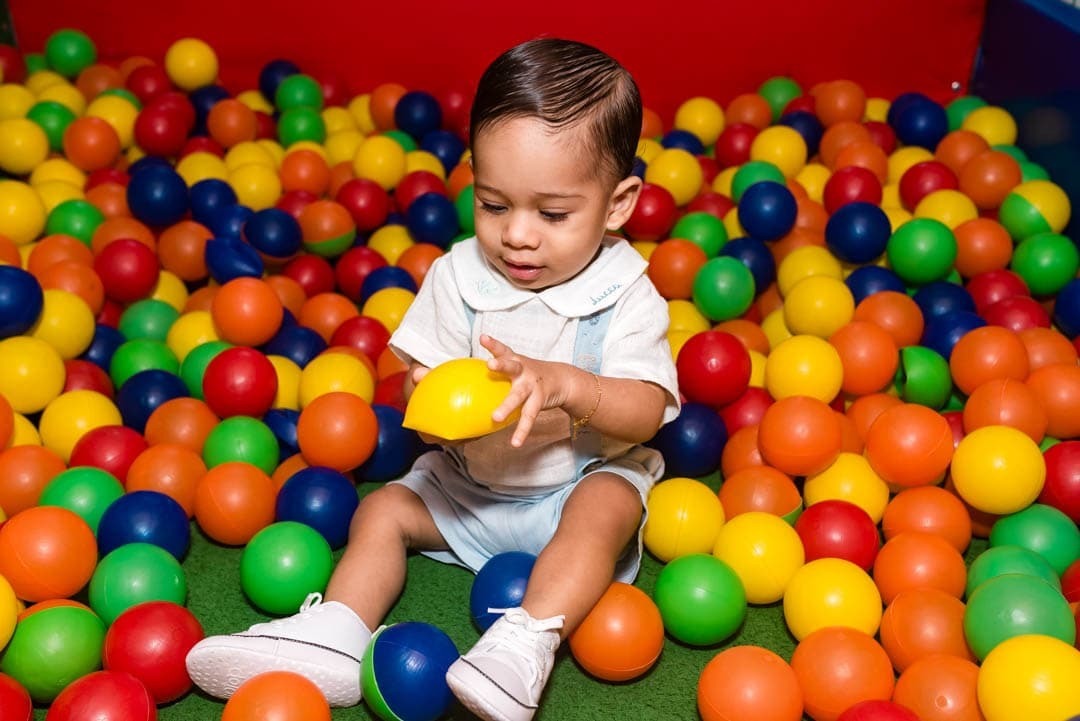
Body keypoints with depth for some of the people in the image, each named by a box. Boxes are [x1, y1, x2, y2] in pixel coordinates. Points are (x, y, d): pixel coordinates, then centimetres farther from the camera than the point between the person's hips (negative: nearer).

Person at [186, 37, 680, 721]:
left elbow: (648, 410, -22)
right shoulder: (459, 276, -7)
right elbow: (420, 378, -6)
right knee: (383, 507, -7)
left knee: (607, 508, -33)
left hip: (584, 479, -4)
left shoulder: (626, 296, -15)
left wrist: (565, 385, -41)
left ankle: (526, 643, -46)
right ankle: (333, 632, -21)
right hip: (469, 484, 4)